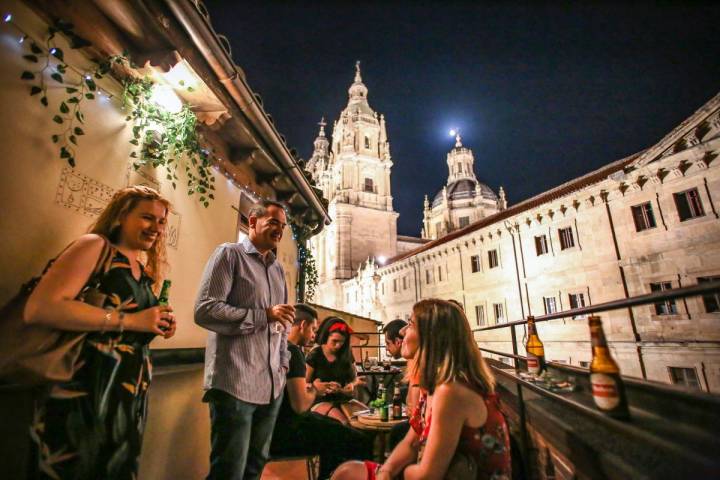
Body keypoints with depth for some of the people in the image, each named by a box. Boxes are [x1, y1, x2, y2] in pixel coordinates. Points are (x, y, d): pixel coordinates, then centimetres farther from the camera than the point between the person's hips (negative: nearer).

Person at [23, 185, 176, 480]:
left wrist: (157, 328, 2)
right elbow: (38, 308, -22)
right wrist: (129, 320, -21)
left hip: (128, 398, 8)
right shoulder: (95, 246, -8)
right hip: (81, 395, -7)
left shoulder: (146, 272, 13)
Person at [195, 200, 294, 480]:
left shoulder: (279, 269, 16)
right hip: (235, 383, -7)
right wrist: (264, 315, -17)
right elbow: (204, 310, -15)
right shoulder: (229, 254, -4)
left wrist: (283, 365, 12)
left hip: (272, 385, 7)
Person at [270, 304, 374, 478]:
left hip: (277, 423, 10)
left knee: (334, 427, 28)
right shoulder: (293, 351, -21)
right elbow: (301, 405, -26)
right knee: (361, 442, -8)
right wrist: (314, 390, -7)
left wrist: (308, 388, 8)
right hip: (285, 431, -10)